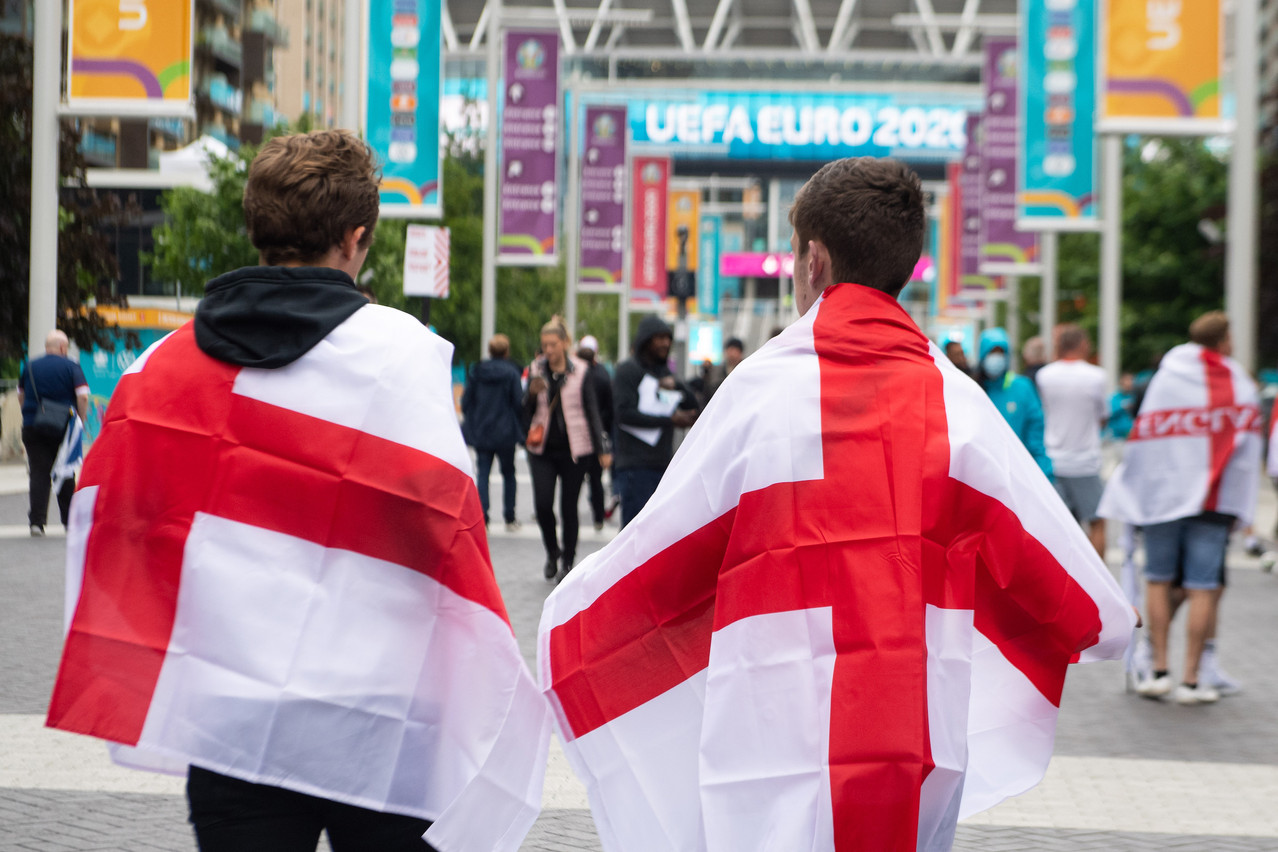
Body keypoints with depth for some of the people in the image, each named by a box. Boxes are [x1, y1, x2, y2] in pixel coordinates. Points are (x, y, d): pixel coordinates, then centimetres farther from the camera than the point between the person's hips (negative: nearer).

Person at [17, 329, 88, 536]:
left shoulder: (29, 367, 8)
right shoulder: (71, 367, -3)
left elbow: (21, 395, 19)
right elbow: (82, 396, -13)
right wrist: (81, 420, -2)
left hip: (32, 427, 2)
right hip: (63, 429, -1)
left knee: (38, 474, 0)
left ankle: (36, 520, -12)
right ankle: (70, 519, 18)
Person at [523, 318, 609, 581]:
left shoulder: (581, 371, -2)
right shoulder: (536, 370, 4)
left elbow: (592, 411, 0)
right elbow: (526, 413, 9)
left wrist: (602, 449, -5)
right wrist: (532, 394, -13)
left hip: (574, 449, -2)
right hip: (542, 449, 2)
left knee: (569, 507, 2)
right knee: (542, 504, -9)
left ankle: (568, 562, 16)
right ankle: (552, 552, 17)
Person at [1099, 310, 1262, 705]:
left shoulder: (1165, 378, 3)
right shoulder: (1242, 386, 4)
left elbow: (1142, 442, 2)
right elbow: (1247, 453, 4)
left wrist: (1131, 496, 11)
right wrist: (1239, 510, 10)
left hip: (1163, 493, 1)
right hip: (1214, 501, -1)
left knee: (1159, 581, 10)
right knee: (1203, 588, 0)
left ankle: (1159, 669, 8)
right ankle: (1192, 679, -1)